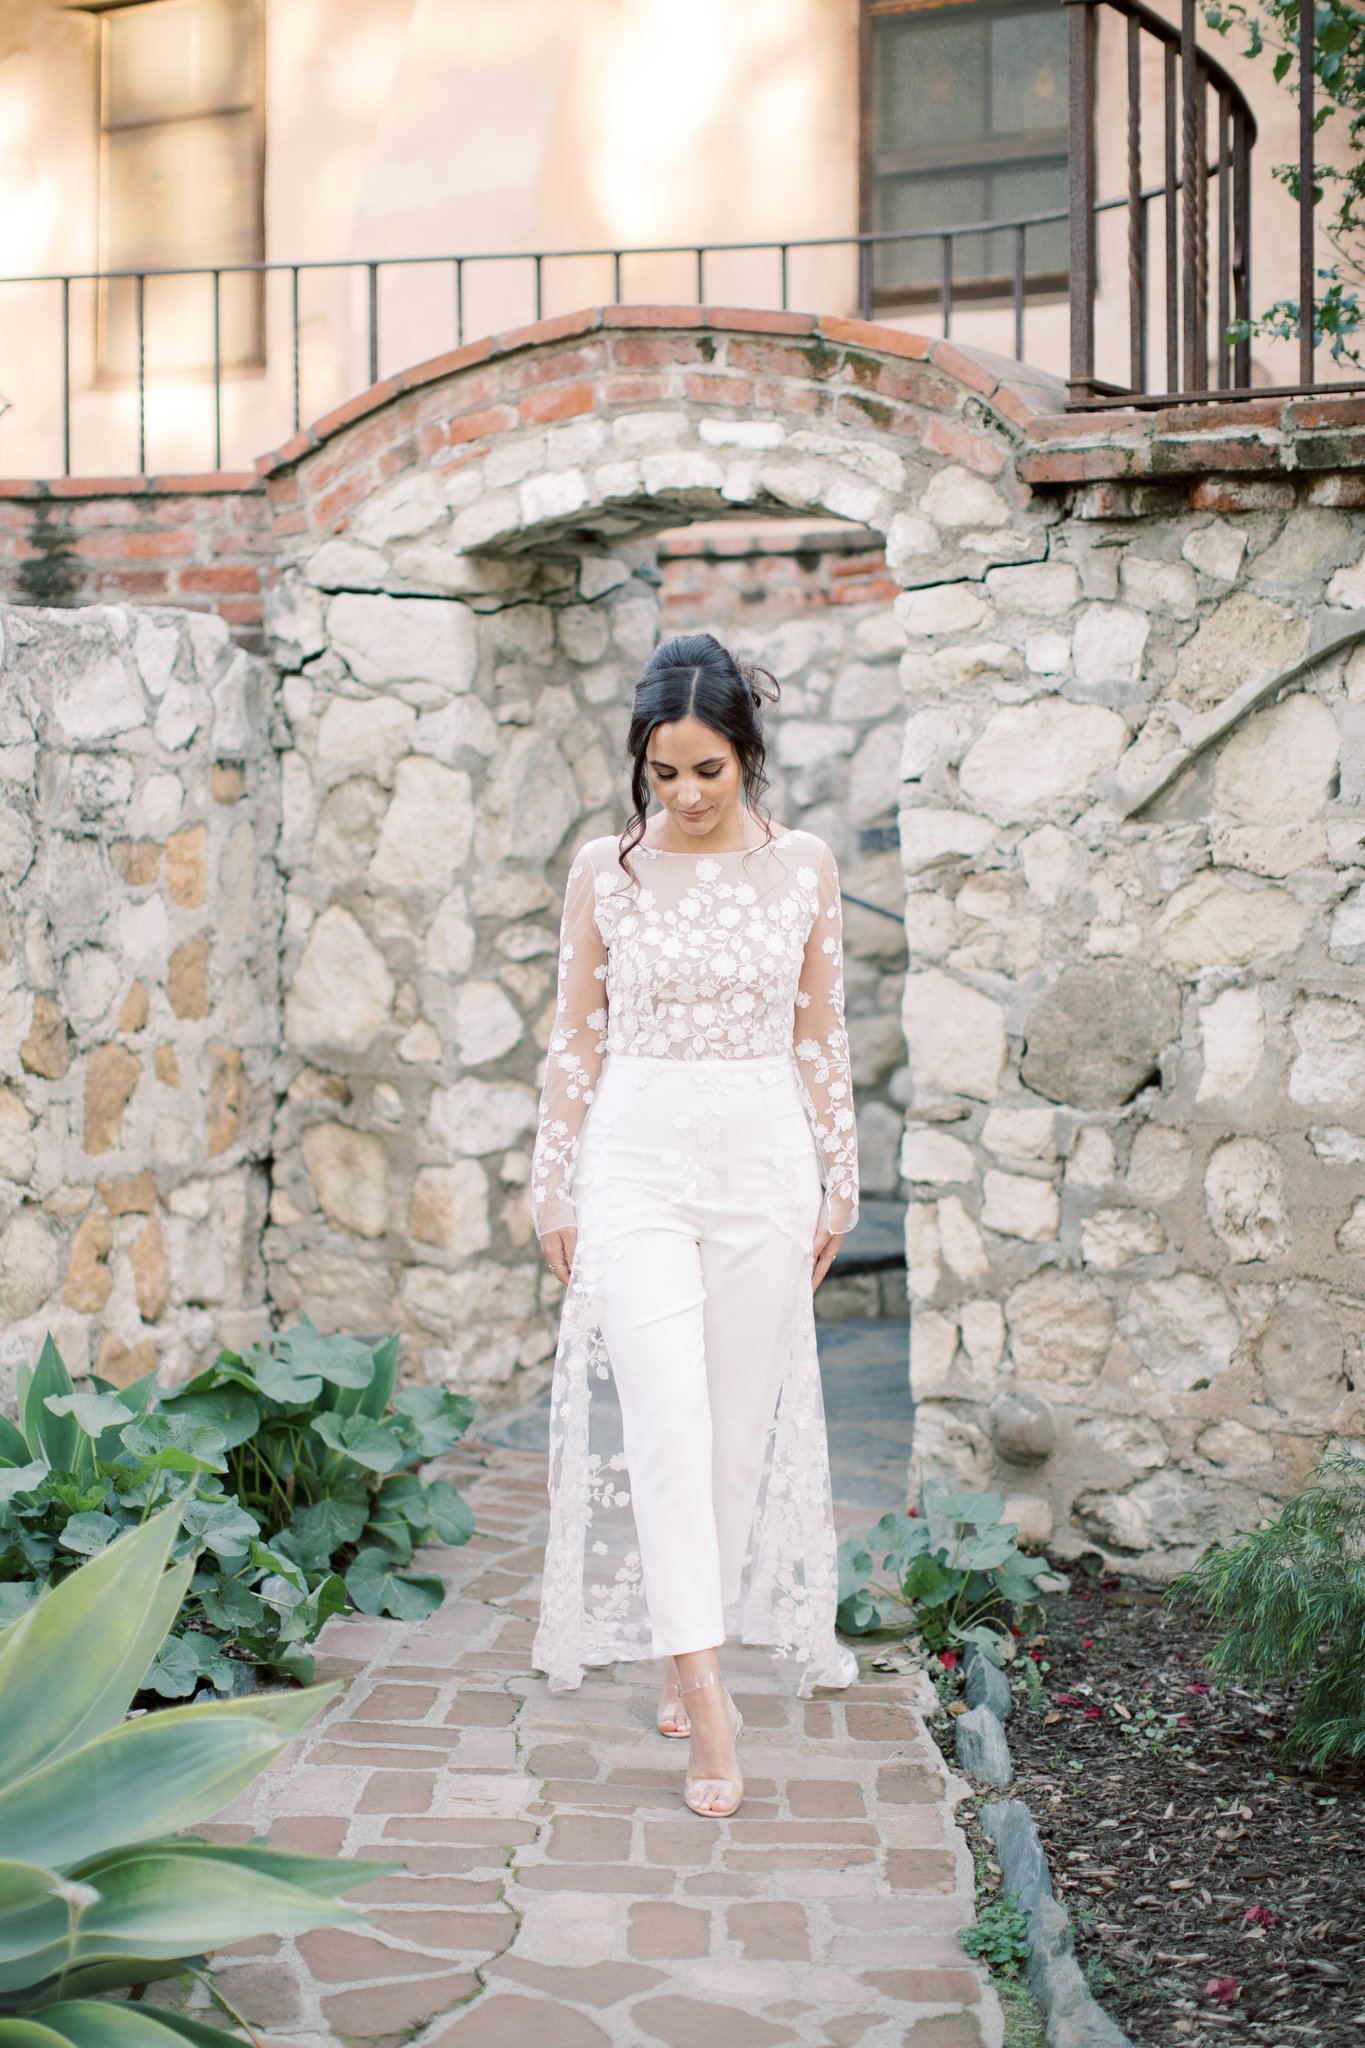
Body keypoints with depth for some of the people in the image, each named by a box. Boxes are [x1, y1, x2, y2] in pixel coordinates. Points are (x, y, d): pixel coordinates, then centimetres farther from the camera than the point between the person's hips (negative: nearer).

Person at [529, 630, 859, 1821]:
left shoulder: (803, 866, 3)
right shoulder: (604, 871, 1)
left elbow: (822, 1038, 8)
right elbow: (575, 1040, 6)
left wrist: (840, 1181, 7)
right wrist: (554, 1187, 5)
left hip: (764, 1165, 2)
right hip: (639, 1164, -1)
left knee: (743, 1423, 6)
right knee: (667, 1421, -13)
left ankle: (693, 1651, 24)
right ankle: (706, 1693, -13)